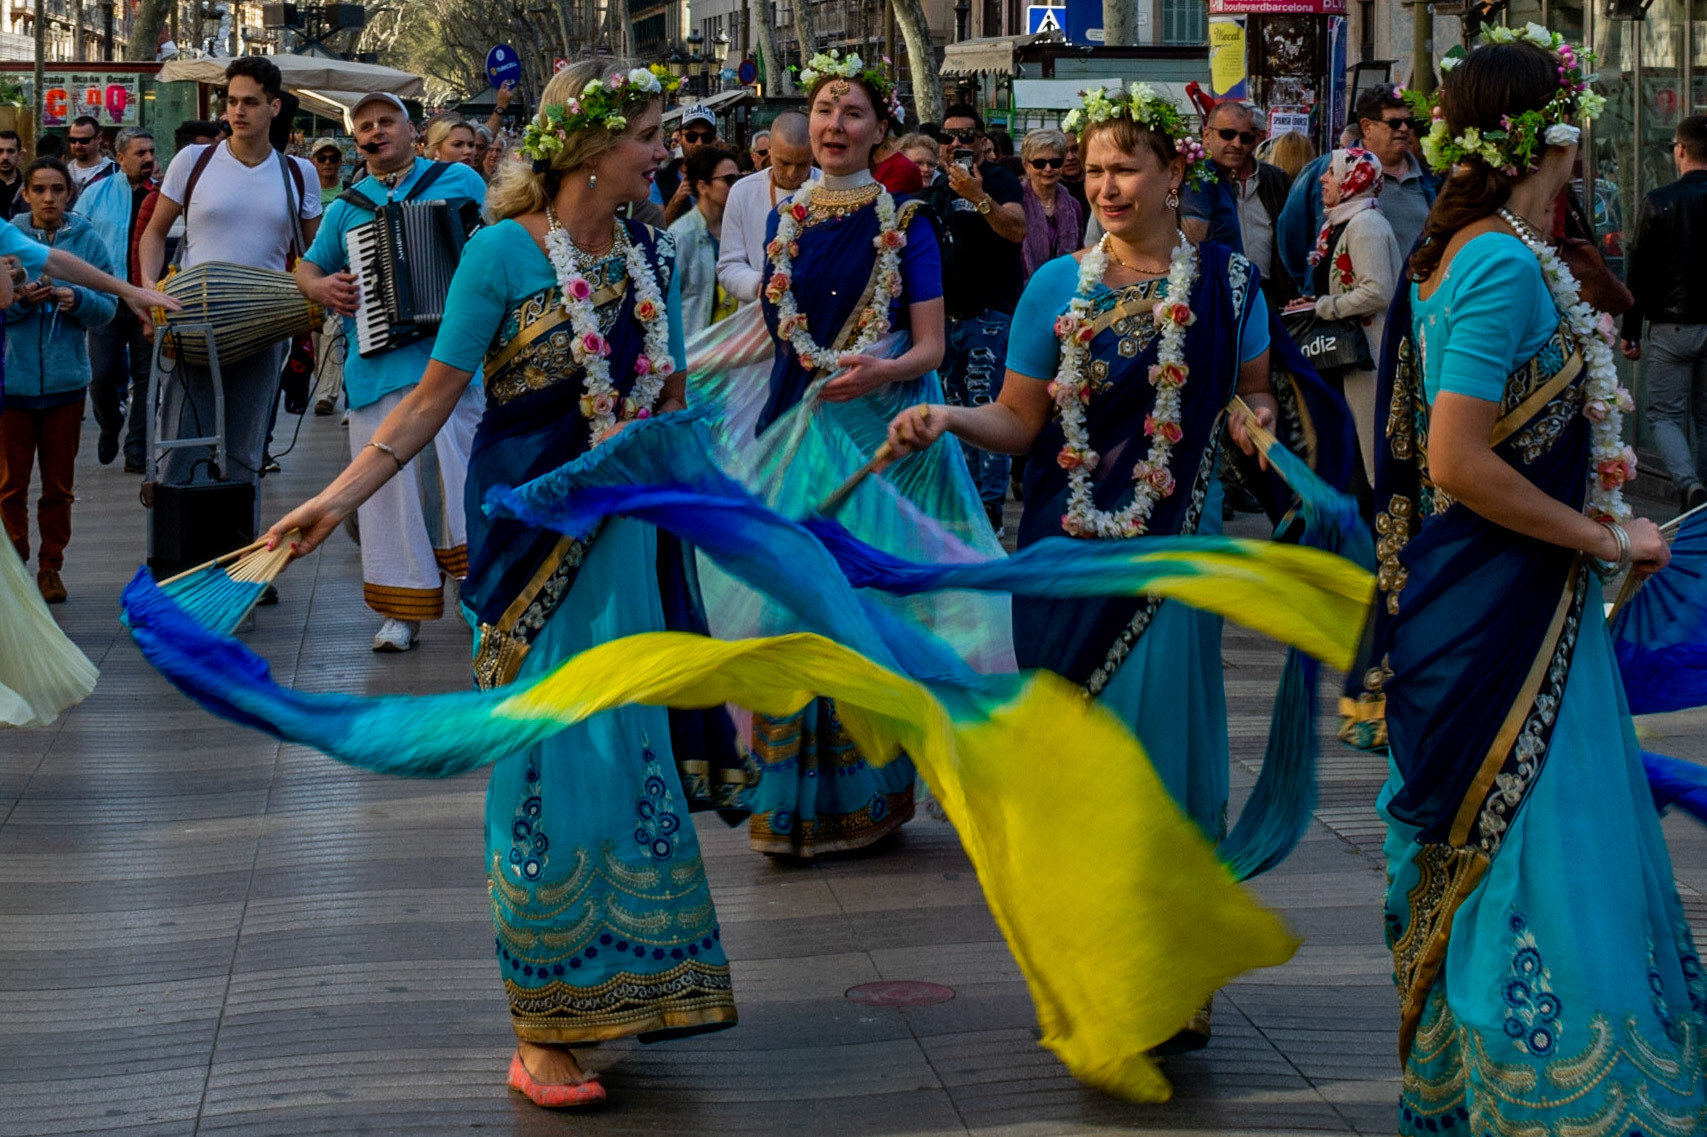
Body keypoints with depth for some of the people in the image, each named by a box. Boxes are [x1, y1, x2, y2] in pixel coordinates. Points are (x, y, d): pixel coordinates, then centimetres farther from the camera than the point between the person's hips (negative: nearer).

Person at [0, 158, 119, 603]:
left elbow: (107, 309, 1)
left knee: (58, 483, 10)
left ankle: (50, 566, 21)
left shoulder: (88, 241, 0)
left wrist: (79, 300, -18)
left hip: (65, 379, 1)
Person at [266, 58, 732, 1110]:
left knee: (624, 751, 9)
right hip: (533, 536, -5)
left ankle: (613, 988, 24)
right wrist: (338, 498, -14)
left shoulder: (654, 254, 8)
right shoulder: (505, 250, -9)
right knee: (552, 763, -3)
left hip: (627, 533, 5)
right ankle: (542, 1031, 6)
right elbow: (435, 396, -8)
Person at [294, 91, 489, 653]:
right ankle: (402, 611, 7)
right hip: (376, 365, 3)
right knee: (389, 484, 1)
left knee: (454, 474, -9)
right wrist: (321, 287, 2)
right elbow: (307, 268, 26)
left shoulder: (458, 180, 10)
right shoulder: (348, 205, 19)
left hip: (448, 352, -3)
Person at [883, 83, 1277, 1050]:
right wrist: (949, 419, -14)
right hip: (1069, 548, 1)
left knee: (1160, 735, 0)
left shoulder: (1225, 281, 2)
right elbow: (1019, 422, 4)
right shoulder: (1057, 287, 4)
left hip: (1173, 546, -1)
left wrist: (1256, 418, -12)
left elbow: (1254, 391, 10)